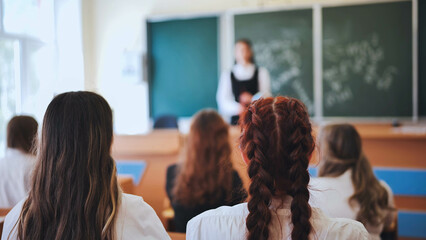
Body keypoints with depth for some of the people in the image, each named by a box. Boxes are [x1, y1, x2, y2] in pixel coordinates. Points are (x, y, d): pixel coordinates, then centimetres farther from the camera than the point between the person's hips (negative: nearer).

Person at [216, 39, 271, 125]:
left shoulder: (261, 72, 10)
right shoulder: (227, 75, 10)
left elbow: (266, 95, 3)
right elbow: (223, 99, 1)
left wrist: (252, 99, -18)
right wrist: (237, 108, -18)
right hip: (236, 119, 0)